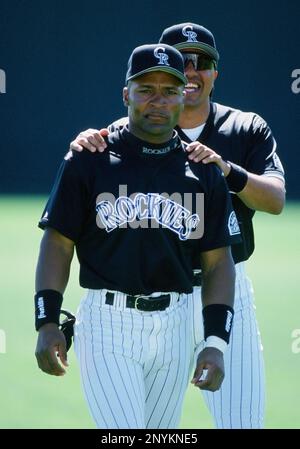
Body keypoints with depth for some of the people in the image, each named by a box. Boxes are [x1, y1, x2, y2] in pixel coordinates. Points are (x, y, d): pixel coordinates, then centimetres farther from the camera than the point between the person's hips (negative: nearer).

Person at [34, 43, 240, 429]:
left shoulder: (204, 173, 8)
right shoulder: (89, 160, 2)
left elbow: (218, 263, 8)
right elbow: (58, 243, 2)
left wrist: (216, 343, -2)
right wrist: (46, 323, -8)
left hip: (174, 327, 3)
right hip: (107, 322, -3)